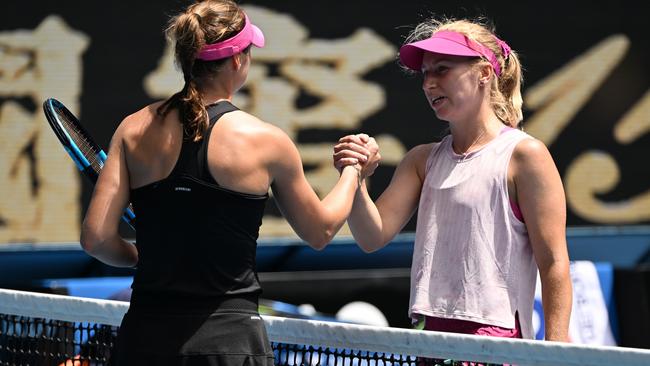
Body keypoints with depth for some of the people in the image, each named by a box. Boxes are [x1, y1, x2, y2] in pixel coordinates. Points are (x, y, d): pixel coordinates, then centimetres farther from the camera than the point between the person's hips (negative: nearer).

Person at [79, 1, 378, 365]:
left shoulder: (134, 130, 2)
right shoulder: (267, 142, -3)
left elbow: (96, 238, -2)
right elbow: (320, 231, 13)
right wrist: (354, 171, 30)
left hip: (146, 335, 3)